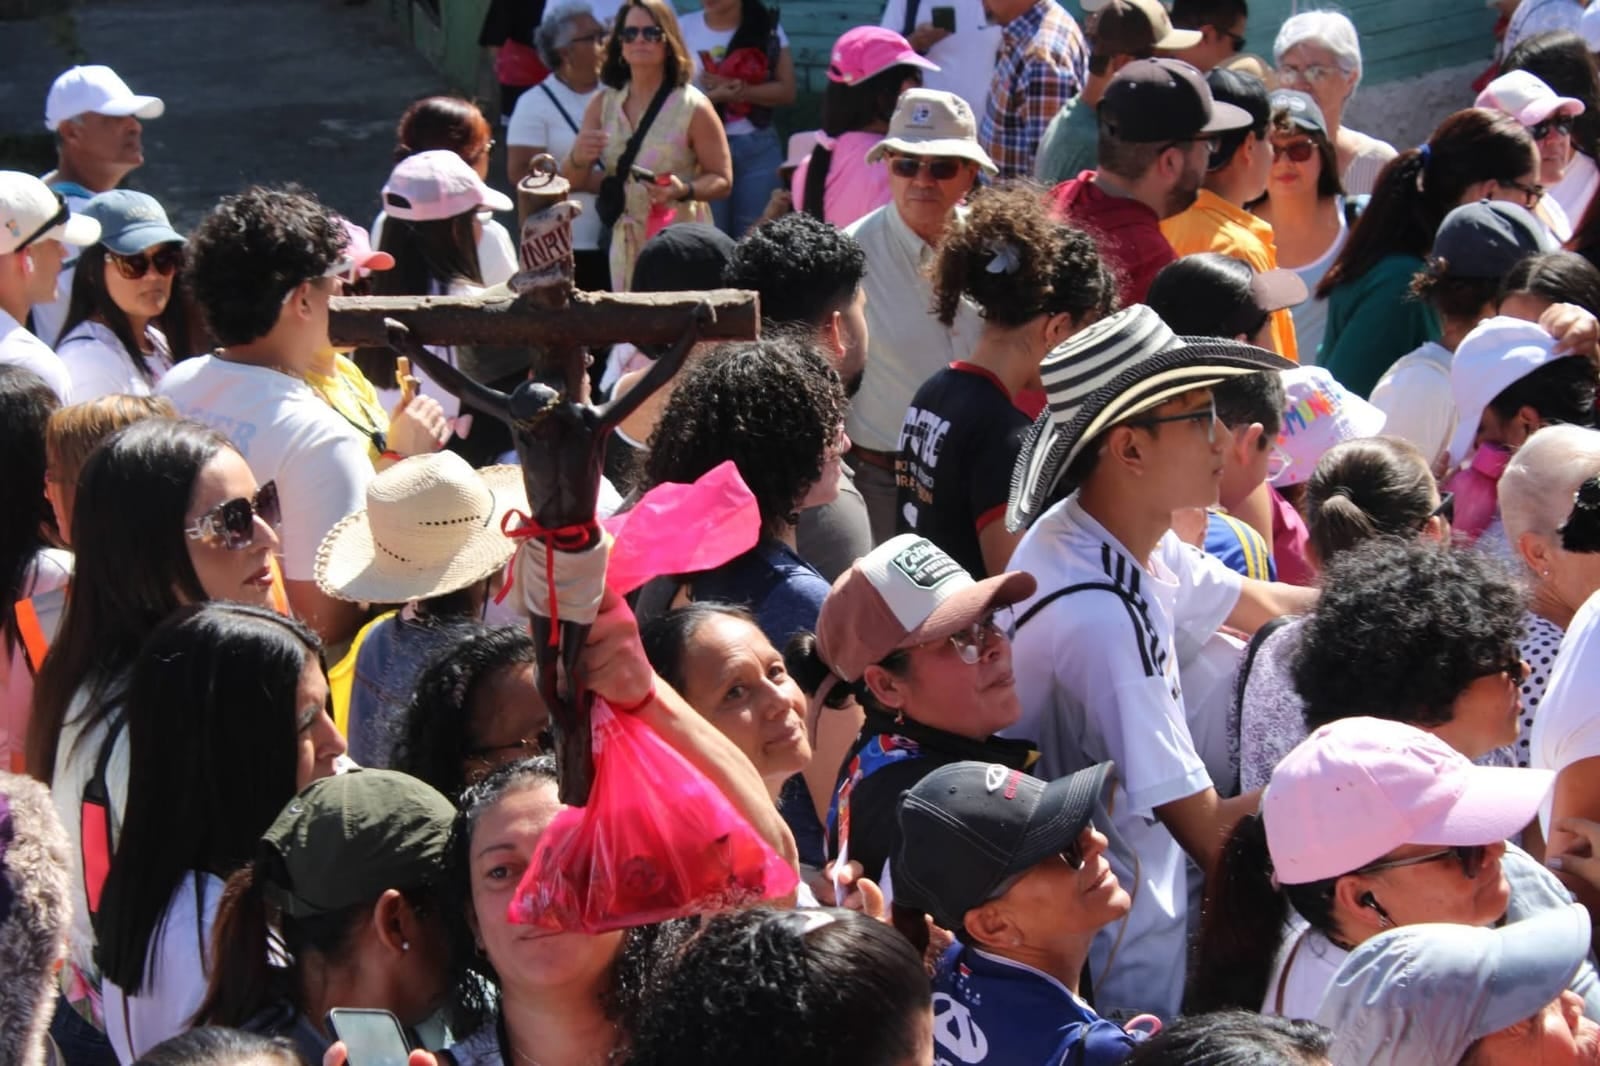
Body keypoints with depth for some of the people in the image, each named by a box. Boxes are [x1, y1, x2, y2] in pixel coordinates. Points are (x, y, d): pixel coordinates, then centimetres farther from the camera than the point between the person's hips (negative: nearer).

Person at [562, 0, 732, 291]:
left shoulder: (692, 107, -6)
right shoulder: (604, 104, 7)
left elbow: (722, 182, -3)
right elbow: (572, 182, 10)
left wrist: (684, 190, -23)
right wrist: (578, 159, -12)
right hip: (623, 244, 4)